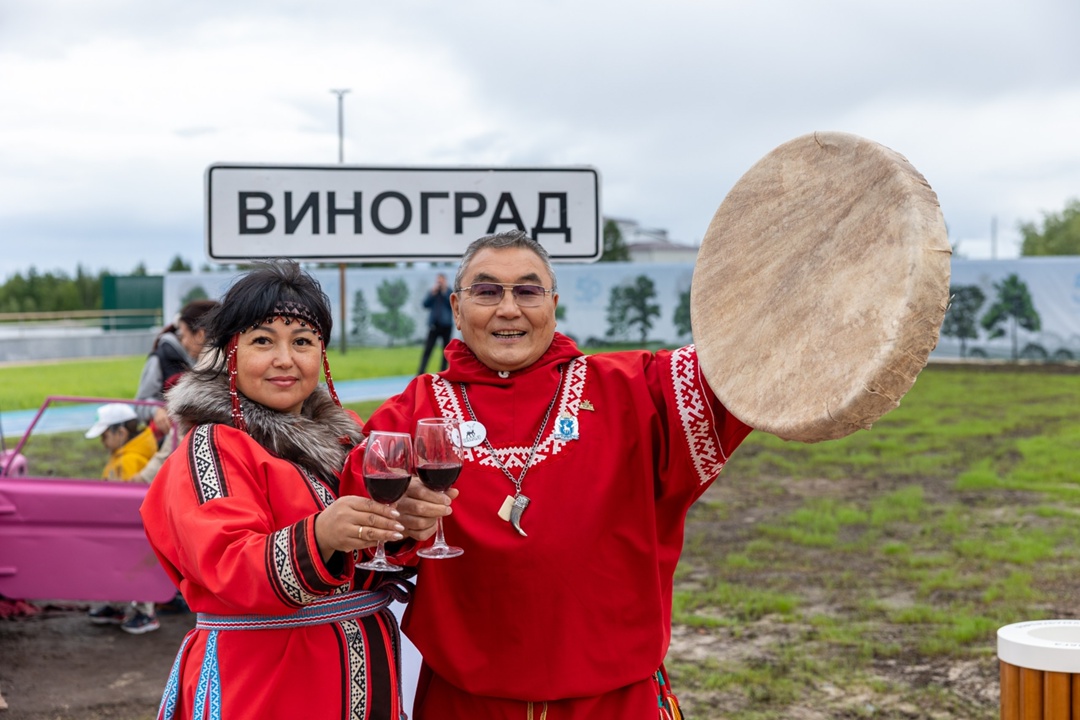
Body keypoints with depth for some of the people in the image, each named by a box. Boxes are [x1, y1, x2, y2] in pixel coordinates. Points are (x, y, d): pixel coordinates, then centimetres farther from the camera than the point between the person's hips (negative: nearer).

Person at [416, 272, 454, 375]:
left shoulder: (449, 292, 3)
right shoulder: (432, 291, 9)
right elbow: (425, 304, 0)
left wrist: (445, 292, -14)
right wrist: (433, 293, -9)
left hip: (446, 325, -1)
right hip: (433, 325, 1)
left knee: (445, 350, 5)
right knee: (427, 349, -5)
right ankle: (420, 373, -9)